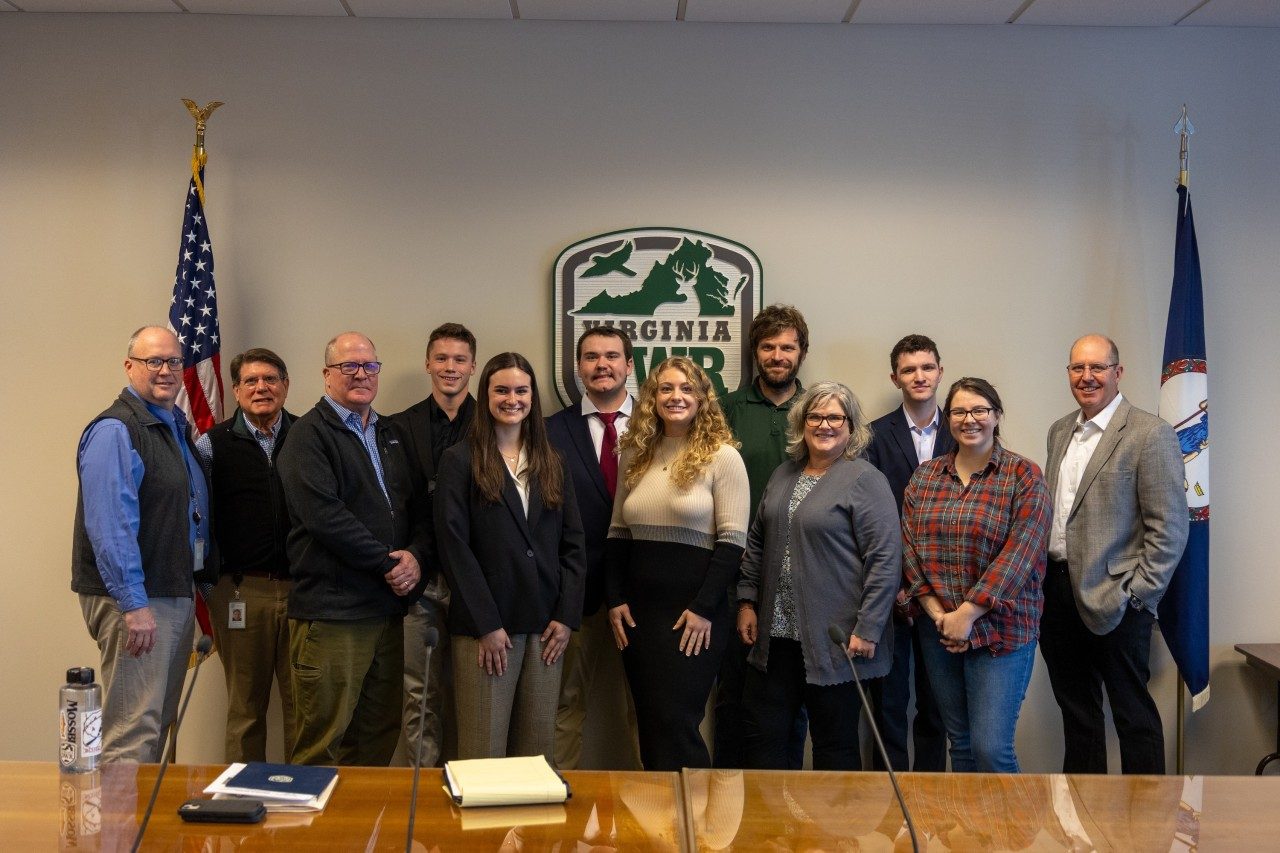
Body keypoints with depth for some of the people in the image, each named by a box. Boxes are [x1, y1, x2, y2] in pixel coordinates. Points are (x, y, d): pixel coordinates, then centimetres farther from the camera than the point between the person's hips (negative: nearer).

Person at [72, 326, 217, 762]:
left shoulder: (178, 428, 15)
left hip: (178, 594, 9)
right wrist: (134, 604, -25)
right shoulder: (115, 431, -14)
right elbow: (109, 525, -22)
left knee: (159, 724, 16)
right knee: (133, 734, -7)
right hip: (136, 600, -9)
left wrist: (207, 578, 19)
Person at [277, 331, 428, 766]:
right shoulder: (310, 434, -5)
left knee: (379, 738, 12)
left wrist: (415, 555, -4)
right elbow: (324, 516, -16)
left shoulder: (389, 435, 18)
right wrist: (389, 563, -14)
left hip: (387, 609, 7)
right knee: (322, 745, -2)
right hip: (332, 611, -7)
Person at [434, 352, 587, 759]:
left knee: (537, 752, 8)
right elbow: (454, 545, -7)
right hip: (484, 627, -4)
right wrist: (487, 624, -12)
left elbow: (572, 543, 11)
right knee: (483, 754, -2)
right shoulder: (460, 460, 0)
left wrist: (566, 616, -1)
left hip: (545, 628, 4)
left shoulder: (552, 463, 14)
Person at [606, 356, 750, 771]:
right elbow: (618, 533, 13)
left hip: (695, 614, -5)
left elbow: (732, 540, -10)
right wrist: (615, 599, 4)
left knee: (674, 724, -6)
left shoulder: (722, 456, -6)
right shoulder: (634, 455, 10)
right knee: (649, 725, 11)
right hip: (638, 609, 5)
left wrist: (704, 609, -15)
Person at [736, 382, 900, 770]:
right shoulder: (783, 475, 13)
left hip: (834, 641, -6)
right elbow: (756, 544, 19)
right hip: (777, 636, 6)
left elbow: (885, 558, -14)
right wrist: (747, 602, 11)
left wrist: (868, 629, -17)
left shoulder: (864, 480, -9)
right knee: (762, 736, 10)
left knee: (835, 744, 8)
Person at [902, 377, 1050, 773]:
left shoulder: (1023, 476, -5)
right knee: (960, 744, 13)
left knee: (991, 749, -8)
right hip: (938, 631, 5)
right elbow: (910, 546, 4)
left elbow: (1020, 554, -13)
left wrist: (968, 613, -15)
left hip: (1000, 630, -4)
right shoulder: (924, 477, 9)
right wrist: (936, 612, -7)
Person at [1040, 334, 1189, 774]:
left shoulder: (1150, 434, -10)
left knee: (1132, 714, 4)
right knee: (1075, 709, 17)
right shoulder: (1060, 432, 12)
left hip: (1112, 600, -7)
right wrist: (1043, 580, 9)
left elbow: (1170, 528, -13)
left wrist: (1135, 596, -15)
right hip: (1057, 590, 7)